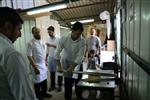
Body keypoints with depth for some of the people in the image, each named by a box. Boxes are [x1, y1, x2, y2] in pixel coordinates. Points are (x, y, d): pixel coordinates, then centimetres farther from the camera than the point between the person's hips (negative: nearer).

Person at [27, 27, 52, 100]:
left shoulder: (41, 42, 5)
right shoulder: (30, 43, -16)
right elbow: (29, 56, -18)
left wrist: (45, 62, 13)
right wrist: (35, 68, -20)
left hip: (44, 65, 6)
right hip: (37, 66, -6)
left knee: (44, 80, 18)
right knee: (38, 82, 8)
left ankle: (44, 93, 38)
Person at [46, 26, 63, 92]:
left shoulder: (58, 39, -7)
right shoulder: (48, 39, 7)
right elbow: (47, 49, 12)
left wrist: (52, 45, -22)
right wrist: (46, 57, 11)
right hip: (50, 58, 4)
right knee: (52, 72, 12)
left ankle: (59, 85, 20)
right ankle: (52, 85, 26)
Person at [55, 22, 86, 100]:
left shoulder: (82, 41, -19)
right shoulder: (64, 39, -18)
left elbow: (80, 56, -21)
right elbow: (57, 52, -14)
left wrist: (72, 67, -28)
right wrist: (59, 65, -19)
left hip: (77, 65, 1)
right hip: (66, 64, 0)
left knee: (78, 83, 13)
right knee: (67, 85, 6)